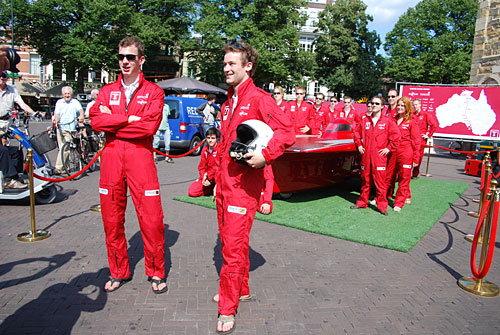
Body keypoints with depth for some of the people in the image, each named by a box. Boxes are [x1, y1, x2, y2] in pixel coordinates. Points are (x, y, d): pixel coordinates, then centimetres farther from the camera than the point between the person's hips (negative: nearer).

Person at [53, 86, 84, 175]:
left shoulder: (75, 102, 4)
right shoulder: (59, 102, 11)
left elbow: (80, 109, -14)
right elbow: (57, 113, 3)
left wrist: (81, 116, -35)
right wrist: (56, 121, -17)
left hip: (70, 128, -3)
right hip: (60, 127, 3)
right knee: (61, 147, 5)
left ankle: (58, 167, -7)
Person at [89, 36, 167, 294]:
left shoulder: (153, 92, 6)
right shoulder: (107, 91, 16)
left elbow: (150, 126, -10)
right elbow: (96, 120, -1)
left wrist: (112, 123, -5)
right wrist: (130, 119, -9)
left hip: (141, 159, -3)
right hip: (111, 159, 4)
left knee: (151, 219, -4)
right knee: (112, 219, 8)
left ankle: (156, 273, 15)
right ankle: (119, 272, 26)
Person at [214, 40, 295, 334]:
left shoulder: (259, 98, -8)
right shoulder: (228, 103, 17)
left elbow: (287, 131, -16)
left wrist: (265, 155, -28)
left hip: (244, 184, -8)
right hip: (224, 182, 9)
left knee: (234, 245, -5)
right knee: (229, 240, 17)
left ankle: (228, 309, 9)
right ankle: (241, 289, 36)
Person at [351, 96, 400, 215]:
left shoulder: (387, 121, -1)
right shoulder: (365, 120, 10)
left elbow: (396, 136, 0)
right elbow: (357, 133, 22)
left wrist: (388, 148, -3)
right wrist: (359, 145, 13)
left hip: (379, 156, -4)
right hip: (366, 154, 4)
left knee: (380, 181, -5)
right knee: (365, 179, 11)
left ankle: (382, 206, 4)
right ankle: (362, 202, 22)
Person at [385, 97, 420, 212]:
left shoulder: (412, 122, -1)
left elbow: (416, 142, -1)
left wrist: (415, 159, -4)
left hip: (405, 154, -3)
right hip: (392, 153, 4)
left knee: (404, 179, 3)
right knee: (388, 177, 9)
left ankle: (399, 203, 11)